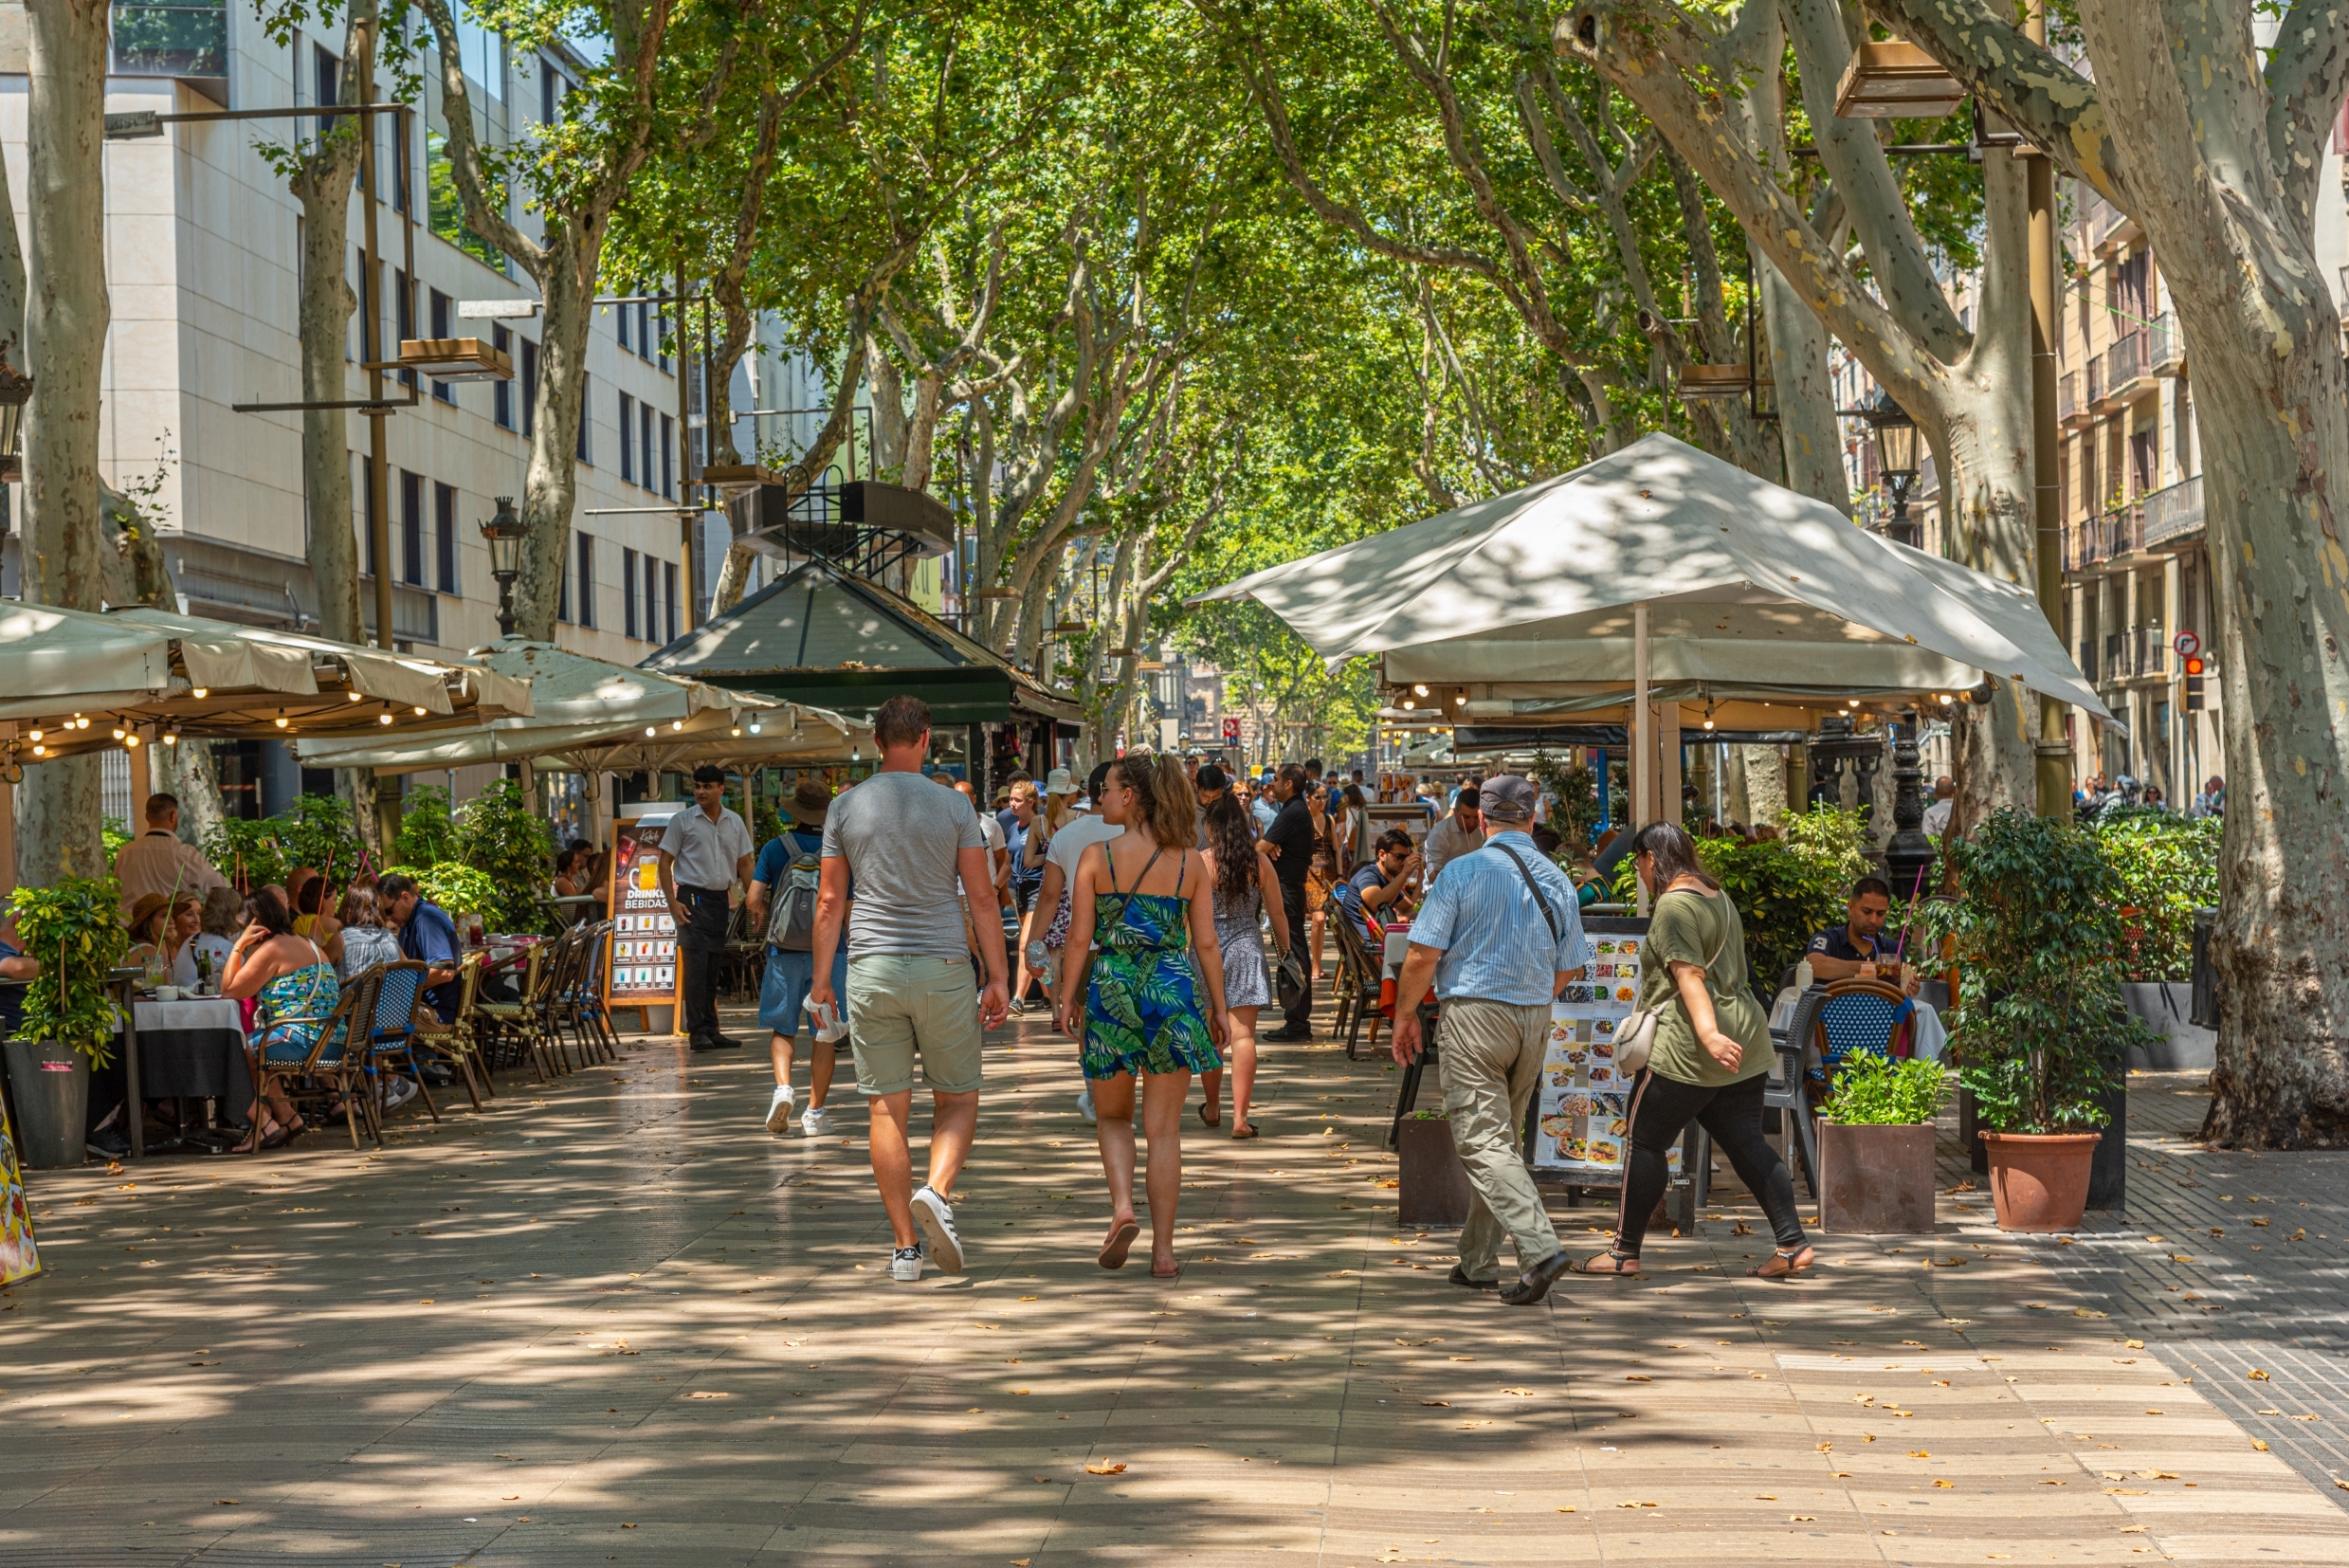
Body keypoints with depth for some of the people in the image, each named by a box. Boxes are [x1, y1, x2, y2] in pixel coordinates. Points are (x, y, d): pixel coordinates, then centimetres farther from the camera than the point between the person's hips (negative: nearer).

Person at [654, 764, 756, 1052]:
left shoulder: (734, 822, 9)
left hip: (720, 899, 4)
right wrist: (672, 901, -13)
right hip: (692, 897, -4)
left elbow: (744, 864, 14)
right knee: (695, 965, -11)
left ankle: (711, 1031, 13)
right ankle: (697, 1031, -9)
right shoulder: (682, 821, -2)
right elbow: (665, 862, -2)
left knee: (712, 968, 9)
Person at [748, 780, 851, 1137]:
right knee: (824, 1033, 7)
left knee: (782, 1028, 14)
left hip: (785, 950, 0)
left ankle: (782, 1086, -10)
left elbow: (754, 899, -7)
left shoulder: (775, 848, -3)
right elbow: (850, 907, -4)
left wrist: (760, 913, 15)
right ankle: (815, 1112, 8)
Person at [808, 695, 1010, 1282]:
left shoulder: (846, 808, 3)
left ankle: (905, 1249, 5)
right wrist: (997, 978, 3)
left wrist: (821, 978, 13)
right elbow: (981, 897, -2)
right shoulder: (953, 808, -1)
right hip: (942, 968, -1)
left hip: (872, 969, 1)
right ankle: (937, 1192, -17)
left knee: (887, 1108, 5)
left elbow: (829, 901, 4)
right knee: (958, 1099, 10)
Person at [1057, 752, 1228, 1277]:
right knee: (1164, 1128, 5)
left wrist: (1068, 998, 6)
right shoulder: (1190, 861, 1)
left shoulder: (1097, 857, -5)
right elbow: (1206, 944, 2)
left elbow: (1081, 938, -4)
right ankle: (1163, 1248, 4)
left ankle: (1122, 1207, -5)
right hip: (1174, 989, 1)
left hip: (1111, 989, -1)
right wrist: (1218, 1008, 9)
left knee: (1112, 1116, 18)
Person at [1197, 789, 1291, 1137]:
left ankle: (1211, 1108, 29)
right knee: (1243, 1034, -2)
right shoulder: (1259, 861, -1)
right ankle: (1240, 1116, -8)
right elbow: (1277, 915, 4)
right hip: (1247, 948, 1)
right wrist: (1285, 951, 17)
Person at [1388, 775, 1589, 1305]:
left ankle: (1540, 1248, -22)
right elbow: (1565, 969, 12)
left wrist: (1405, 1014, 2)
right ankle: (1477, 1262, 20)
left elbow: (1423, 956, -11)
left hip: (1474, 1016, -5)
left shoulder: (1464, 872, -9)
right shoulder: (1557, 881, 5)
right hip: (1535, 1021, 6)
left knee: (1483, 1141, -7)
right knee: (1501, 1138, 14)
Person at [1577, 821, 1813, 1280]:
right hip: (1744, 1042, 9)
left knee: (1645, 1141, 1)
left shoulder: (1673, 905, -11)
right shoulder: (1719, 897, 17)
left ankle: (1624, 1251, 5)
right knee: (1747, 1143, 7)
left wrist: (1708, 1032, -34)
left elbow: (1690, 973, -24)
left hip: (1688, 1051, -9)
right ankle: (1792, 1245, -1)